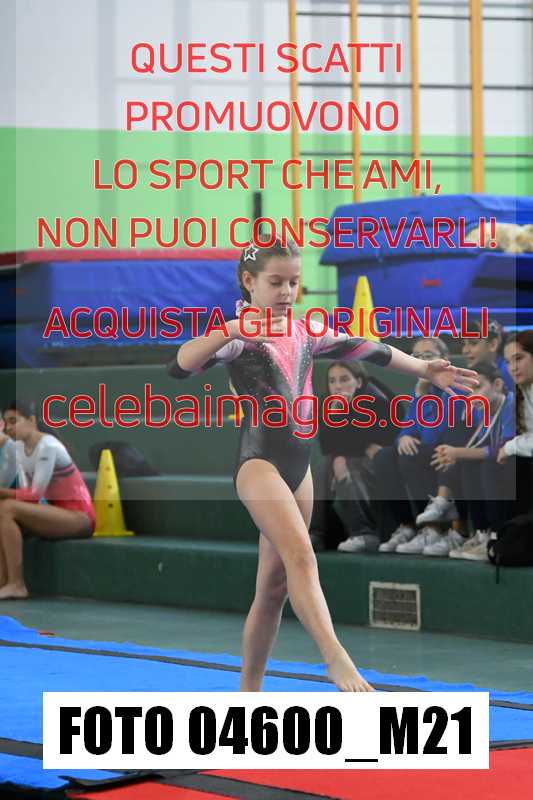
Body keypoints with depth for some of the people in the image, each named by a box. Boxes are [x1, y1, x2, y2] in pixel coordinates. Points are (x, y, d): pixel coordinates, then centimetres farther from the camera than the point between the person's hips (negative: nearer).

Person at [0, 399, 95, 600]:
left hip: (79, 516, -9)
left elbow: (36, 495, -21)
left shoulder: (48, 447, -17)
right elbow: (29, 492, 5)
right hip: (58, 513, 9)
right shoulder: (20, 448, 8)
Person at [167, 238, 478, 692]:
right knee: (300, 555, -27)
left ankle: (249, 693, 17)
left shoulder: (304, 332, 13)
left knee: (275, 586, 9)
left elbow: (365, 350, 20)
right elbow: (181, 365, -22)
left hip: (299, 465, 7)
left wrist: (425, 370, 14)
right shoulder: (237, 334, -7)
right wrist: (233, 331, -35)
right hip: (260, 461, -7)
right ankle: (336, 658, -39)